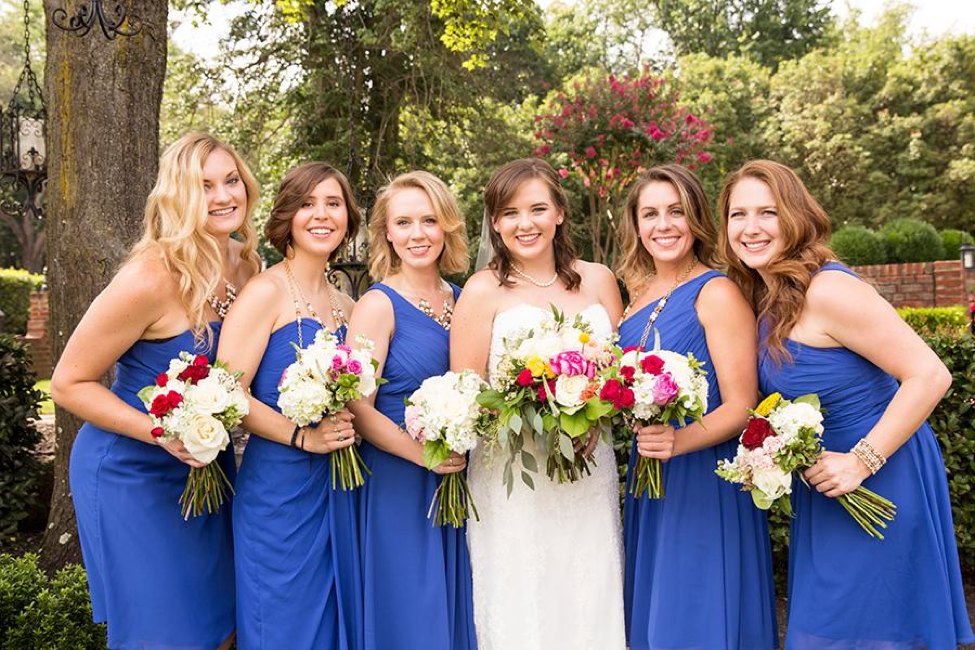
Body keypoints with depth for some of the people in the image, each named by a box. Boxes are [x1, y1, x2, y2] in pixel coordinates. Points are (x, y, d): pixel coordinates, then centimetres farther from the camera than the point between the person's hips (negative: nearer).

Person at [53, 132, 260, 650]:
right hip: (133, 475, -6)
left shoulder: (245, 266, -3)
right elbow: (69, 383, -16)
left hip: (207, 467, 6)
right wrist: (161, 432, -27)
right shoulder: (152, 277, -24)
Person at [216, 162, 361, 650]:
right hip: (279, 485, -6)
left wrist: (345, 425, 1)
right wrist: (303, 437, -17)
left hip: (338, 489, 6)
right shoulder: (266, 292, -10)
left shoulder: (346, 305, 10)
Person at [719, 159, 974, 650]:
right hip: (825, 489, 9)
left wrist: (862, 461, -24)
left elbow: (930, 375, -23)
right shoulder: (766, 300, 4)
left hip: (879, 485, -8)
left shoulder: (827, 290, -22)